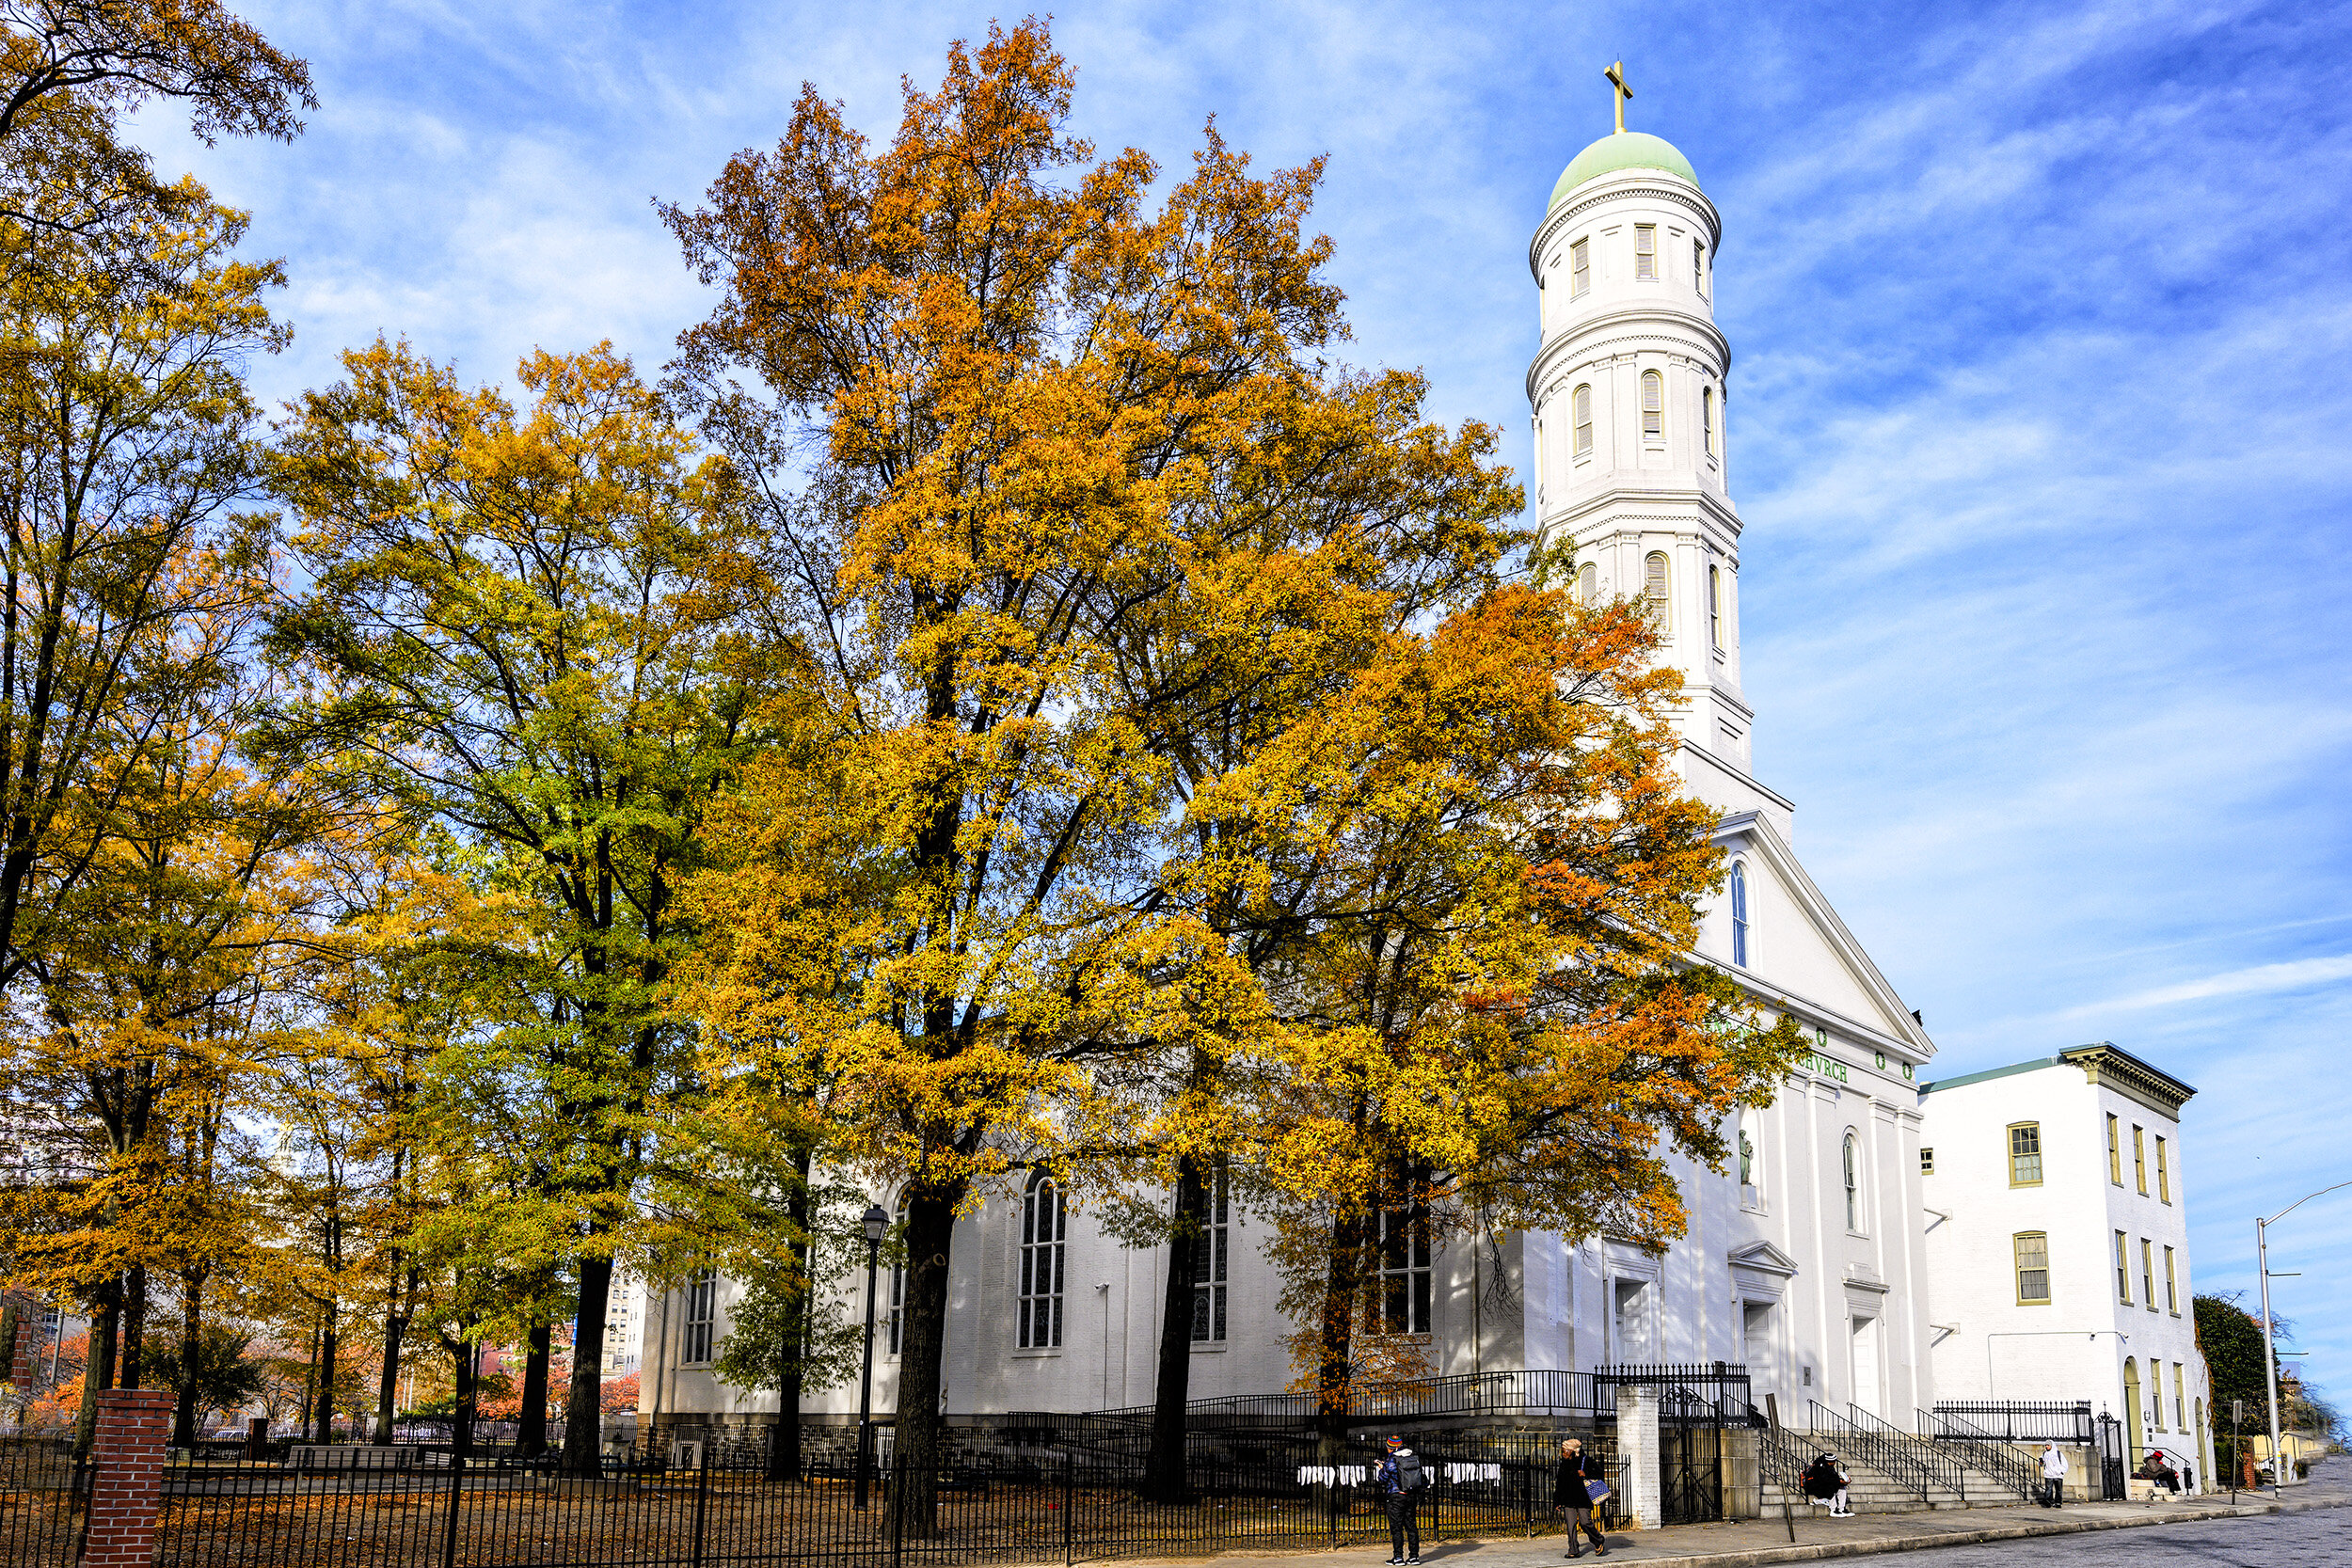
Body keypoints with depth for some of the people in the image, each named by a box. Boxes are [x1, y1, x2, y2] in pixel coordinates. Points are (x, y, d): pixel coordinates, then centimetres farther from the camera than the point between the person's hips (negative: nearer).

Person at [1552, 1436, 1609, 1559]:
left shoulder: (1586, 1462, -4)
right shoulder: (1564, 1465, 12)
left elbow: (1600, 1475, -6)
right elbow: (1559, 1484, 17)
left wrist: (1585, 1474, -20)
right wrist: (1558, 1502, 14)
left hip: (1583, 1499, -5)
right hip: (1569, 1500, 5)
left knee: (1585, 1522, -8)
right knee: (1571, 1525, -1)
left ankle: (1599, 1541, 17)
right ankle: (1574, 1550, 3)